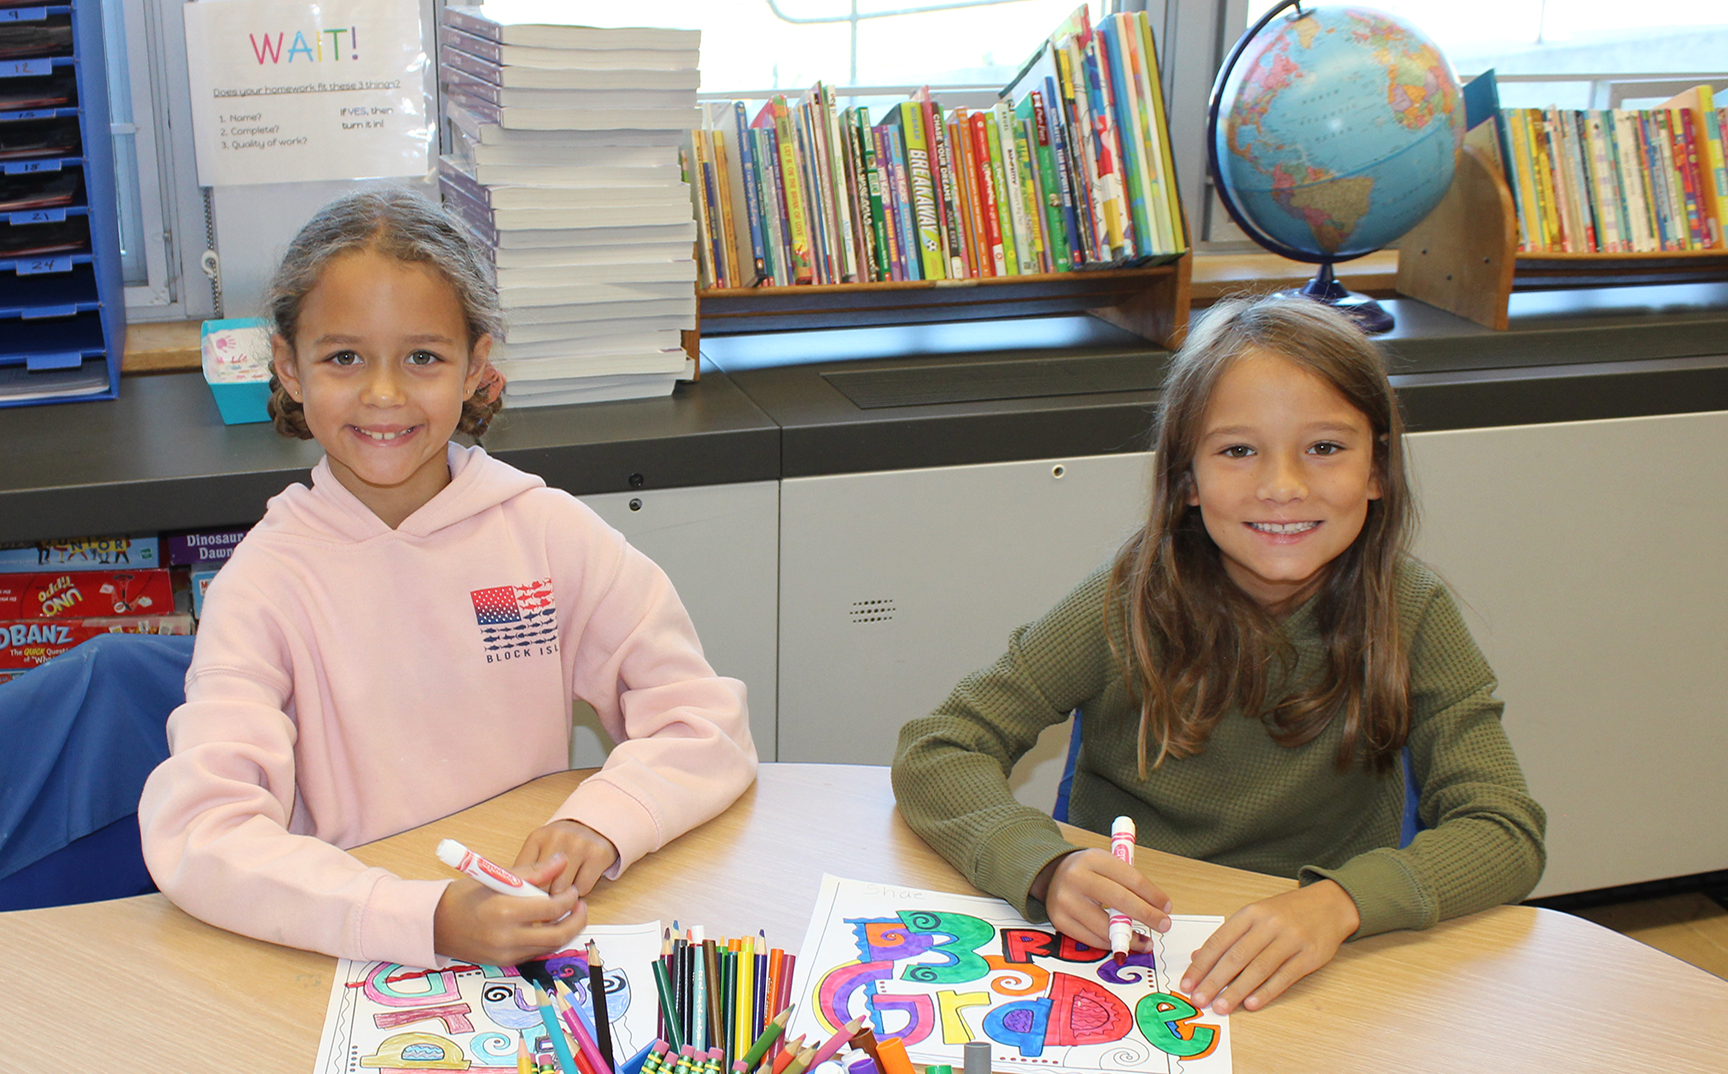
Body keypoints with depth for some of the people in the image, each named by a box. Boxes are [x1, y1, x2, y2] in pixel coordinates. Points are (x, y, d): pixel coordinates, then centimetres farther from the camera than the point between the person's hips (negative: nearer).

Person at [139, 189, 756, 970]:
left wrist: (598, 825, -19)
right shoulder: (269, 580, -6)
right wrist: (429, 921, -30)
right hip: (357, 963, -1)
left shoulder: (548, 531, 0)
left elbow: (707, 724, 0)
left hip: (548, 939, 2)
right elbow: (195, 834, -18)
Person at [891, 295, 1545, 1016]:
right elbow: (934, 752, -11)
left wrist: (1340, 901, -33)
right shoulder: (1133, 602, -11)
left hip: (1311, 984, 3)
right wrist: (1050, 868, -31)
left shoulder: (1407, 614, -8)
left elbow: (1507, 834, -14)